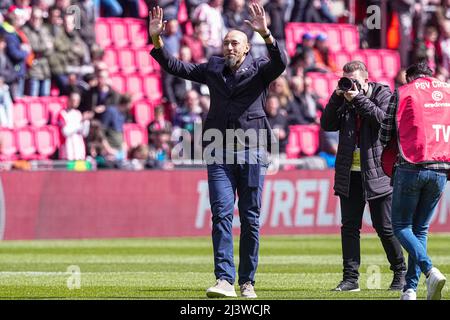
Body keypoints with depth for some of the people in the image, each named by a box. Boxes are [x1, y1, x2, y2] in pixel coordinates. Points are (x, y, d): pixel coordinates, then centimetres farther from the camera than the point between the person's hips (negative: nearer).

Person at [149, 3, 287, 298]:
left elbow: (280, 63, -16)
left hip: (252, 151, -2)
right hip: (219, 152, 2)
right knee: (221, 215, -9)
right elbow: (175, 67, 15)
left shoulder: (259, 70, 5)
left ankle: (248, 282, 10)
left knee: (251, 219, 3)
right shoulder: (213, 70, 14)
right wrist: (156, 39, 1)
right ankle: (225, 280, -16)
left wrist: (266, 34, -31)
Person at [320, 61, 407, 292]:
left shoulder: (382, 93, 0)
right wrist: (337, 98, -7)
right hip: (349, 174, 4)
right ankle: (351, 278, 2)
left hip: (376, 173, -4)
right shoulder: (344, 99, 11)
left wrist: (358, 99, -17)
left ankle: (400, 273, 16)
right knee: (349, 227, 1)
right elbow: (327, 125, 3)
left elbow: (384, 119, -17)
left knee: (385, 227, 1)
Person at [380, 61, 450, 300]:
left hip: (411, 167, -4)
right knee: (421, 229, 15)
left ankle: (430, 270, -19)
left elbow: (384, 136, 5)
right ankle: (410, 288, 8)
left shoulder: (402, 93, 3)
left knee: (401, 226, 5)